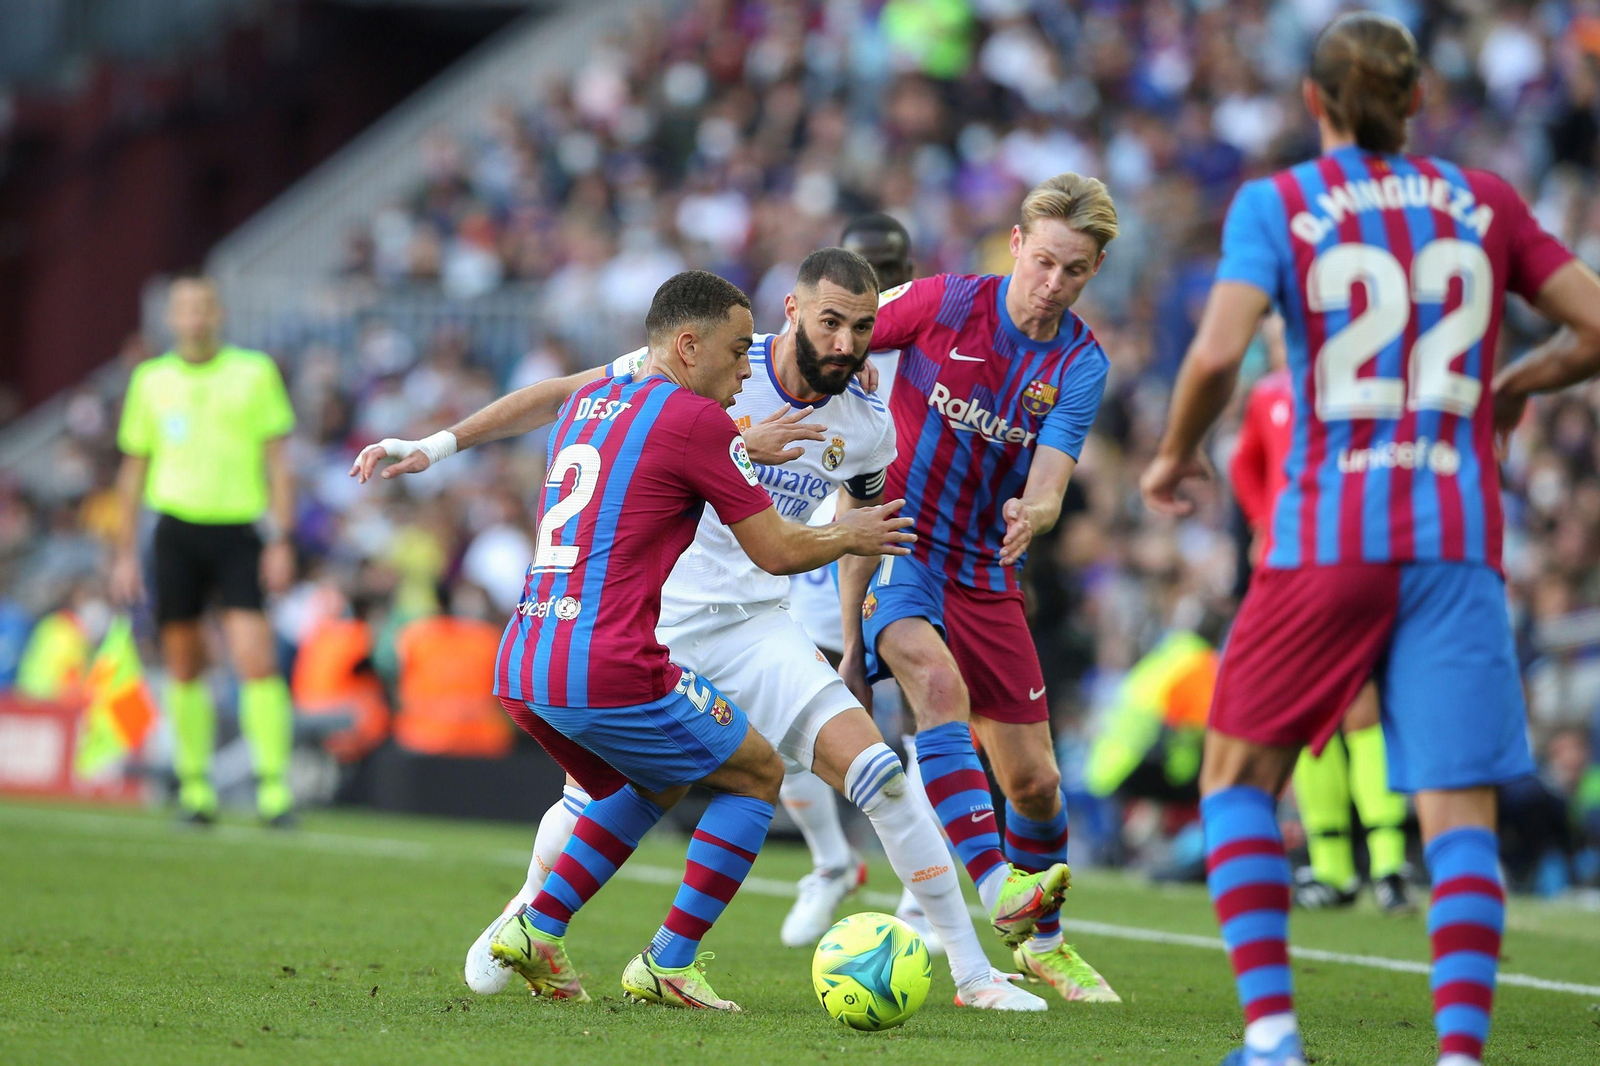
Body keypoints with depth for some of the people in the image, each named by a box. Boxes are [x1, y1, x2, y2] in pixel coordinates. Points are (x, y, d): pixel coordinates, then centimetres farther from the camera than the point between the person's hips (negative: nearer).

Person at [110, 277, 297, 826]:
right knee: (184, 665, 3)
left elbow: (278, 461, 5)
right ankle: (195, 786, 12)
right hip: (177, 528, 2)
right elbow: (134, 469, 15)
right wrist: (125, 553, 11)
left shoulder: (254, 371, 5)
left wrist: (281, 540, -3)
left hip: (239, 530, -2)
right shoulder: (151, 379, 10)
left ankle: (275, 786, -12)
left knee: (258, 661, -13)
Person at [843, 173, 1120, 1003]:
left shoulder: (1080, 364, -5)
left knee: (1033, 779, 6)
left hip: (984, 574, 3)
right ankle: (996, 884, -47)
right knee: (938, 683, -33)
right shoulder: (943, 303, -10)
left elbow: (1049, 481, -19)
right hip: (897, 544, -3)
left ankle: (1043, 943, 32)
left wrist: (1033, 514, -40)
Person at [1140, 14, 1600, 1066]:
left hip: (1327, 542, -2)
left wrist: (1174, 455, 4)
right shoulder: (1484, 202, 10)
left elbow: (1217, 353, -13)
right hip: (1458, 543, 2)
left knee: (1239, 777, 14)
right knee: (1460, 815, -1)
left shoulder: (1277, 204, 1)